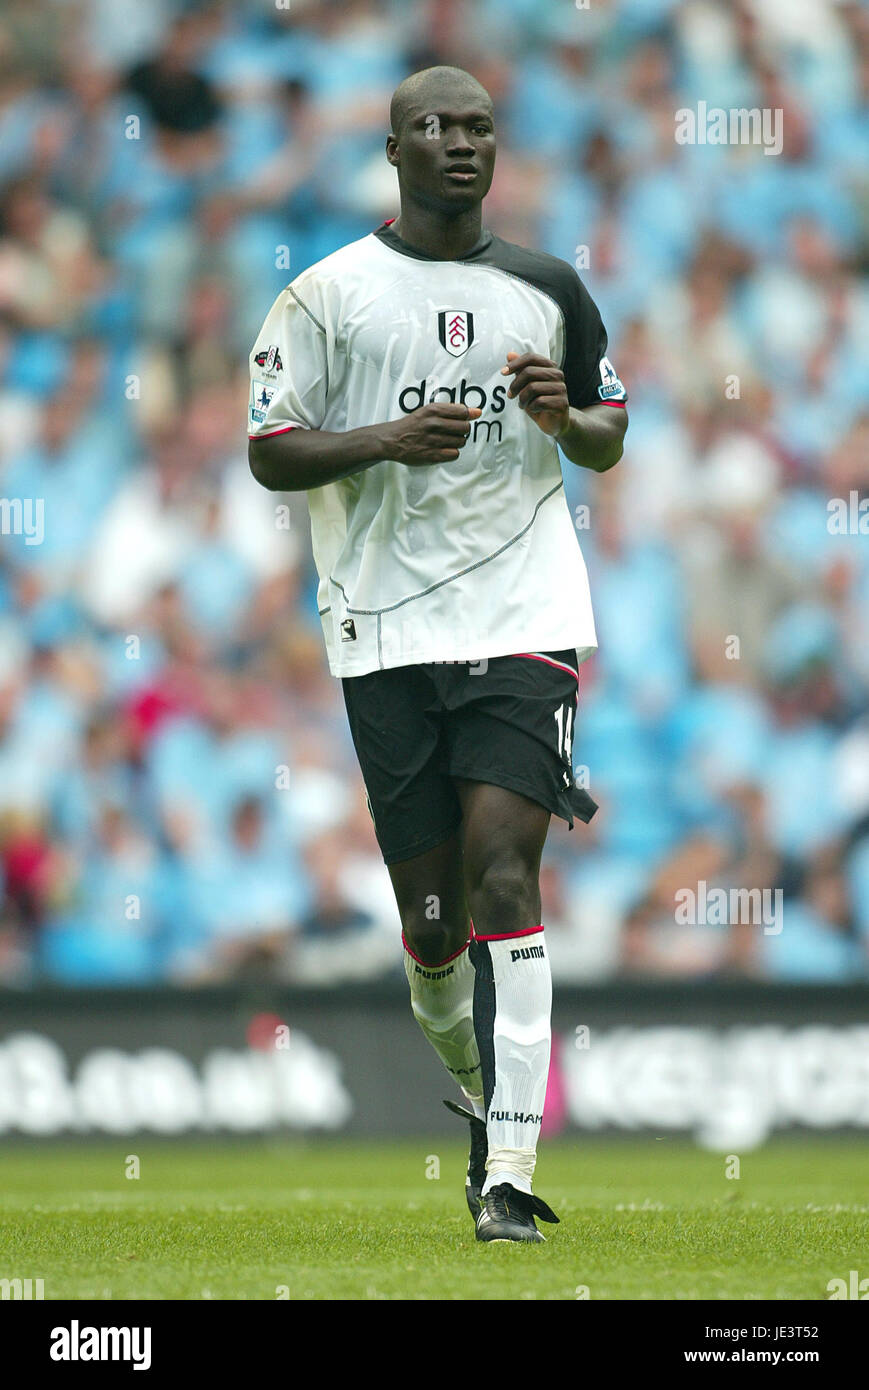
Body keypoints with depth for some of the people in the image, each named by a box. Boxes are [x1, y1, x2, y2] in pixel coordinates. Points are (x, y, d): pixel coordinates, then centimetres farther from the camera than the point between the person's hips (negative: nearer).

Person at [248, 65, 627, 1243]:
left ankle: (507, 1175, -16)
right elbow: (269, 451, 3)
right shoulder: (330, 293, 3)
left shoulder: (546, 290, 10)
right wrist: (386, 440, -14)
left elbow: (609, 444, 20)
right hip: (387, 633, 0)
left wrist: (566, 415, -3)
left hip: (526, 618, 0)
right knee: (431, 914, 2)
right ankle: (481, 1090, 32)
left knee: (501, 878, -14)